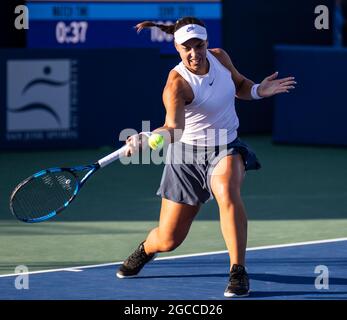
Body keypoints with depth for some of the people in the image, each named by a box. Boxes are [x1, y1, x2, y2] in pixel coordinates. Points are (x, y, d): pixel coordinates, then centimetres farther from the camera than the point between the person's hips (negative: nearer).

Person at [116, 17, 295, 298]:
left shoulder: (220, 57, -8)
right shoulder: (177, 84, -25)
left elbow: (239, 85, 16)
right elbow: (174, 129, -40)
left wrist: (259, 90, -5)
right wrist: (146, 139, -60)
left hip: (226, 149, 3)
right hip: (188, 157, -3)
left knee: (227, 191, -35)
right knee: (168, 240, 4)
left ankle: (238, 272, -25)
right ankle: (145, 250, 45)